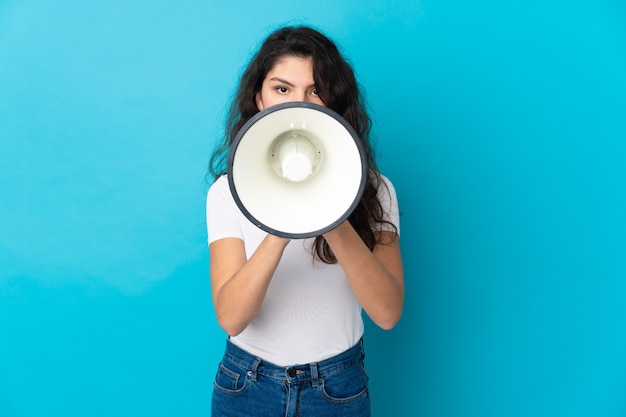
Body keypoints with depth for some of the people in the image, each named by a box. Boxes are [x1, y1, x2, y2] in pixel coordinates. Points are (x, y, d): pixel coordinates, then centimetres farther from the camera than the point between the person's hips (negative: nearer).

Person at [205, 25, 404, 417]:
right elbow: (231, 318, -19)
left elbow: (387, 312, -19)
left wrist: (335, 224, -33)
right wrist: (279, 234, -35)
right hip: (247, 385, 0)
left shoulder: (372, 190, -9)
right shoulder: (229, 190, -9)